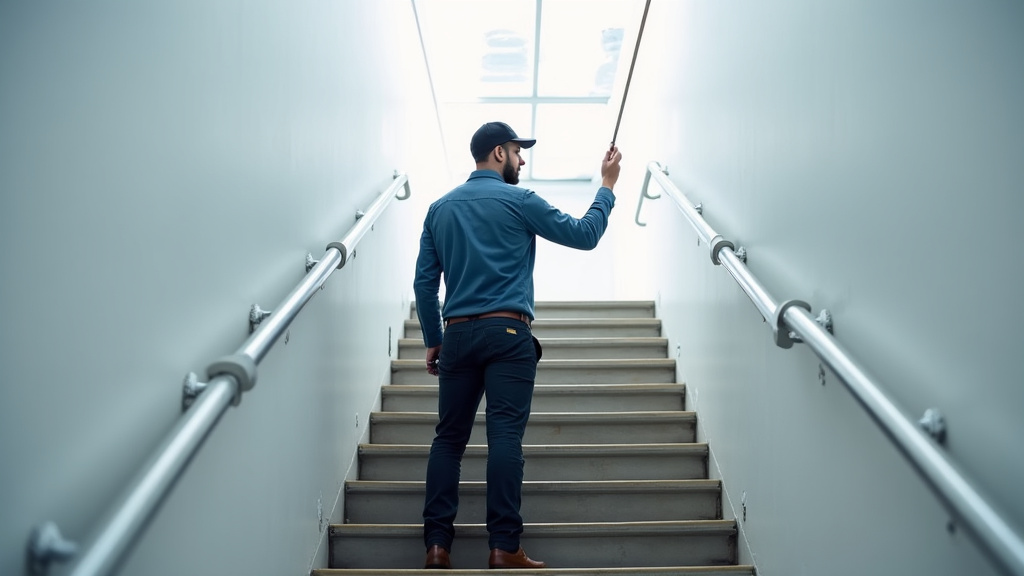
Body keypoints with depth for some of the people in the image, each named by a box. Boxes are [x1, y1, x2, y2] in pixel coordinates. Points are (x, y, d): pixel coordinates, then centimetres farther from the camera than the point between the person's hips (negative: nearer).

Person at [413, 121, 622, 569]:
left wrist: (433, 340, 18)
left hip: (457, 334, 5)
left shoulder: (441, 207, 14)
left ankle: (437, 545, 1)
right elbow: (583, 235, 4)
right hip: (507, 332, -4)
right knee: (505, 435, -8)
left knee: (449, 437, 6)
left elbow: (424, 281, 12)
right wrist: (607, 186, 15)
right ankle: (503, 547, -11)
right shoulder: (517, 200, 0)